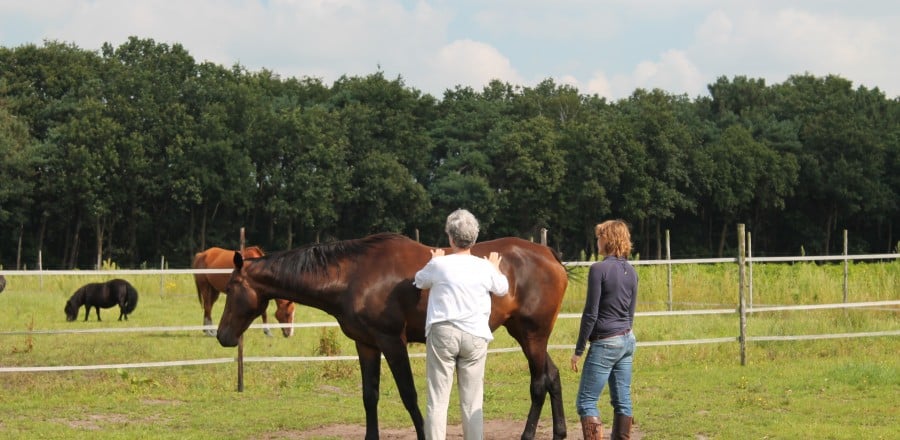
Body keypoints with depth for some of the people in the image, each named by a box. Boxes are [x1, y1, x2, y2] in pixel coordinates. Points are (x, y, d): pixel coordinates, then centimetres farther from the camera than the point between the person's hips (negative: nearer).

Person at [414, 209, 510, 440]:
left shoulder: (439, 265, -6)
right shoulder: (485, 268, 0)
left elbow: (420, 281, 15)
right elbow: (502, 289, 19)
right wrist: (496, 269, 38)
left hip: (442, 334, -2)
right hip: (475, 336, 2)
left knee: (437, 400, 0)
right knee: (472, 403, 7)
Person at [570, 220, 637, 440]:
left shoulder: (599, 269, -15)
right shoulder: (630, 271, 7)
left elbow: (590, 314, -14)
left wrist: (578, 350, -9)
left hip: (605, 342, -8)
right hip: (627, 339, 8)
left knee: (586, 401, -3)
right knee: (622, 400, 11)